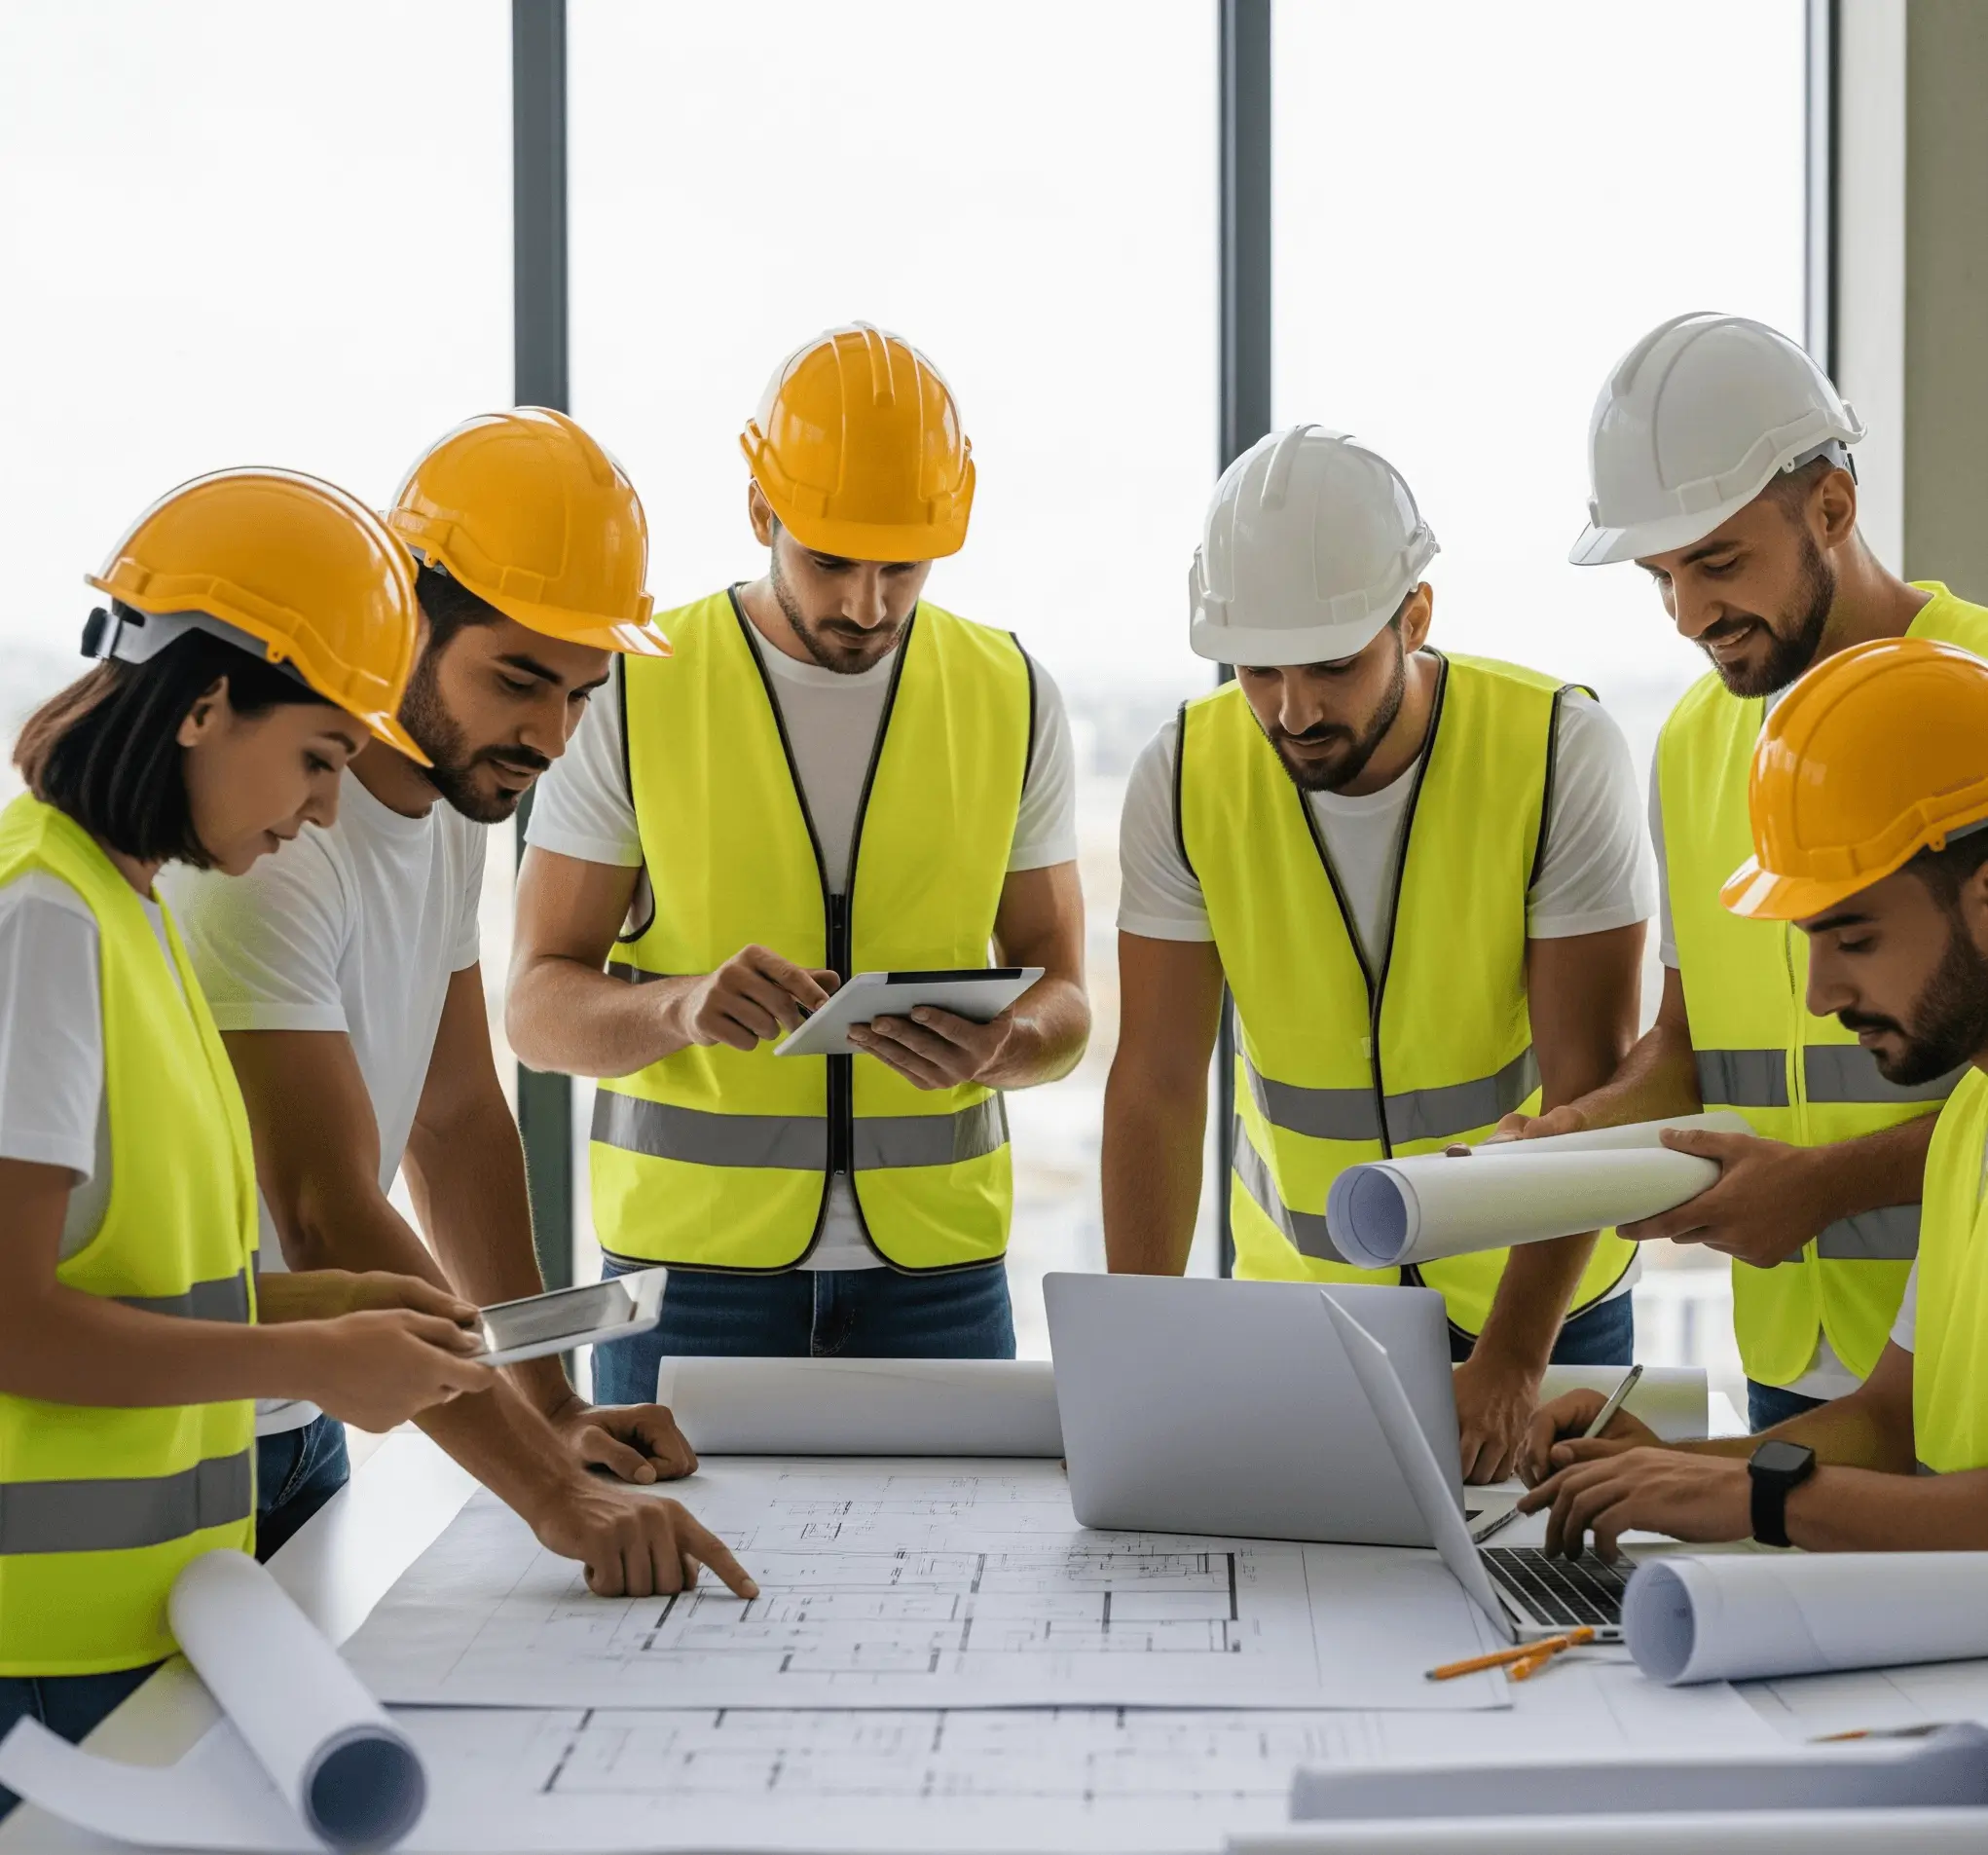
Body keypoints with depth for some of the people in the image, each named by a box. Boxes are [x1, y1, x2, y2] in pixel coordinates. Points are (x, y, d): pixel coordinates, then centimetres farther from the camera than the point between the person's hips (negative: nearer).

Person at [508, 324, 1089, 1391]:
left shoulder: (1013, 700, 3)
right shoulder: (636, 694, -4)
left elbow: (1061, 999, 5)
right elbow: (540, 1008, -4)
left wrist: (998, 1046, -19)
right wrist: (684, 1005, -26)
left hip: (935, 1260, 2)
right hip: (690, 1252, -2)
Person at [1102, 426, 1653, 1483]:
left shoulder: (1559, 752, -20)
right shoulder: (1188, 776, -13)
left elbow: (1590, 1089, -21)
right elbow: (1155, 1086, -13)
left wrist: (1512, 1357, -29)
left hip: (1540, 1289, -1)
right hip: (1293, 1292, 2)